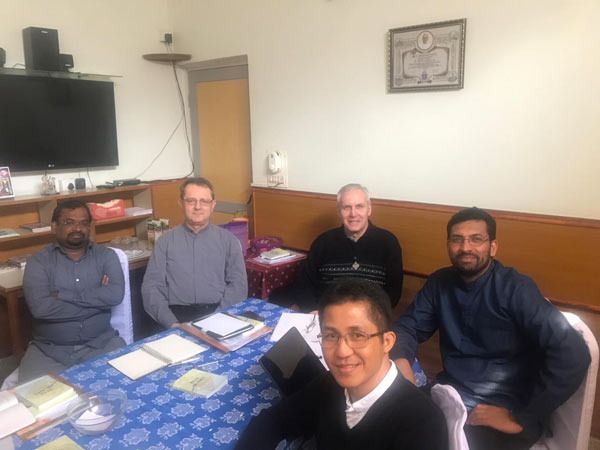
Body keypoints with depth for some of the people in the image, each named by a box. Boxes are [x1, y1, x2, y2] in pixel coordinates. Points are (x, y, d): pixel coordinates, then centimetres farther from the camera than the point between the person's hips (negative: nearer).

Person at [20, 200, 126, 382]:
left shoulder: (106, 255, 4)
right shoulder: (38, 261, 1)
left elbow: (115, 295, -14)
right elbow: (40, 307, -16)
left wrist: (62, 295, -13)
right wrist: (97, 300, -11)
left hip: (101, 343, 1)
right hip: (48, 349, 0)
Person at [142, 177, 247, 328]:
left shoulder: (228, 240, 10)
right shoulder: (166, 241, 10)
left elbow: (239, 285, 2)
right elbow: (151, 287, 3)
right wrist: (172, 323, -11)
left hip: (218, 313, 1)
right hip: (178, 314, 0)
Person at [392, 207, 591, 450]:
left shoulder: (515, 289, -14)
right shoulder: (439, 283, 2)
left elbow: (573, 355, -22)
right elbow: (409, 326, 7)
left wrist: (524, 418, -19)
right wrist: (400, 359, -16)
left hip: (502, 409, -4)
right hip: (449, 395, 5)